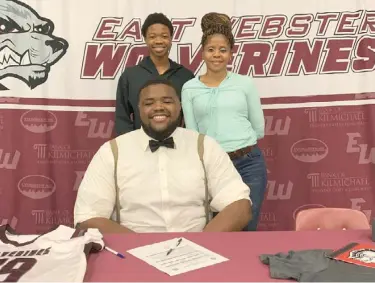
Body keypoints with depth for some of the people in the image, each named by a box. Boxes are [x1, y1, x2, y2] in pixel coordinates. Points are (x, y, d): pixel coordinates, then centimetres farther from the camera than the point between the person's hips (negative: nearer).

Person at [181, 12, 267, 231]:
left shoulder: (245, 83, 4)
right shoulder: (189, 88, 4)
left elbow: (259, 129, 8)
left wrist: (237, 141, 9)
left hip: (249, 163, 0)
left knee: (246, 227, 8)